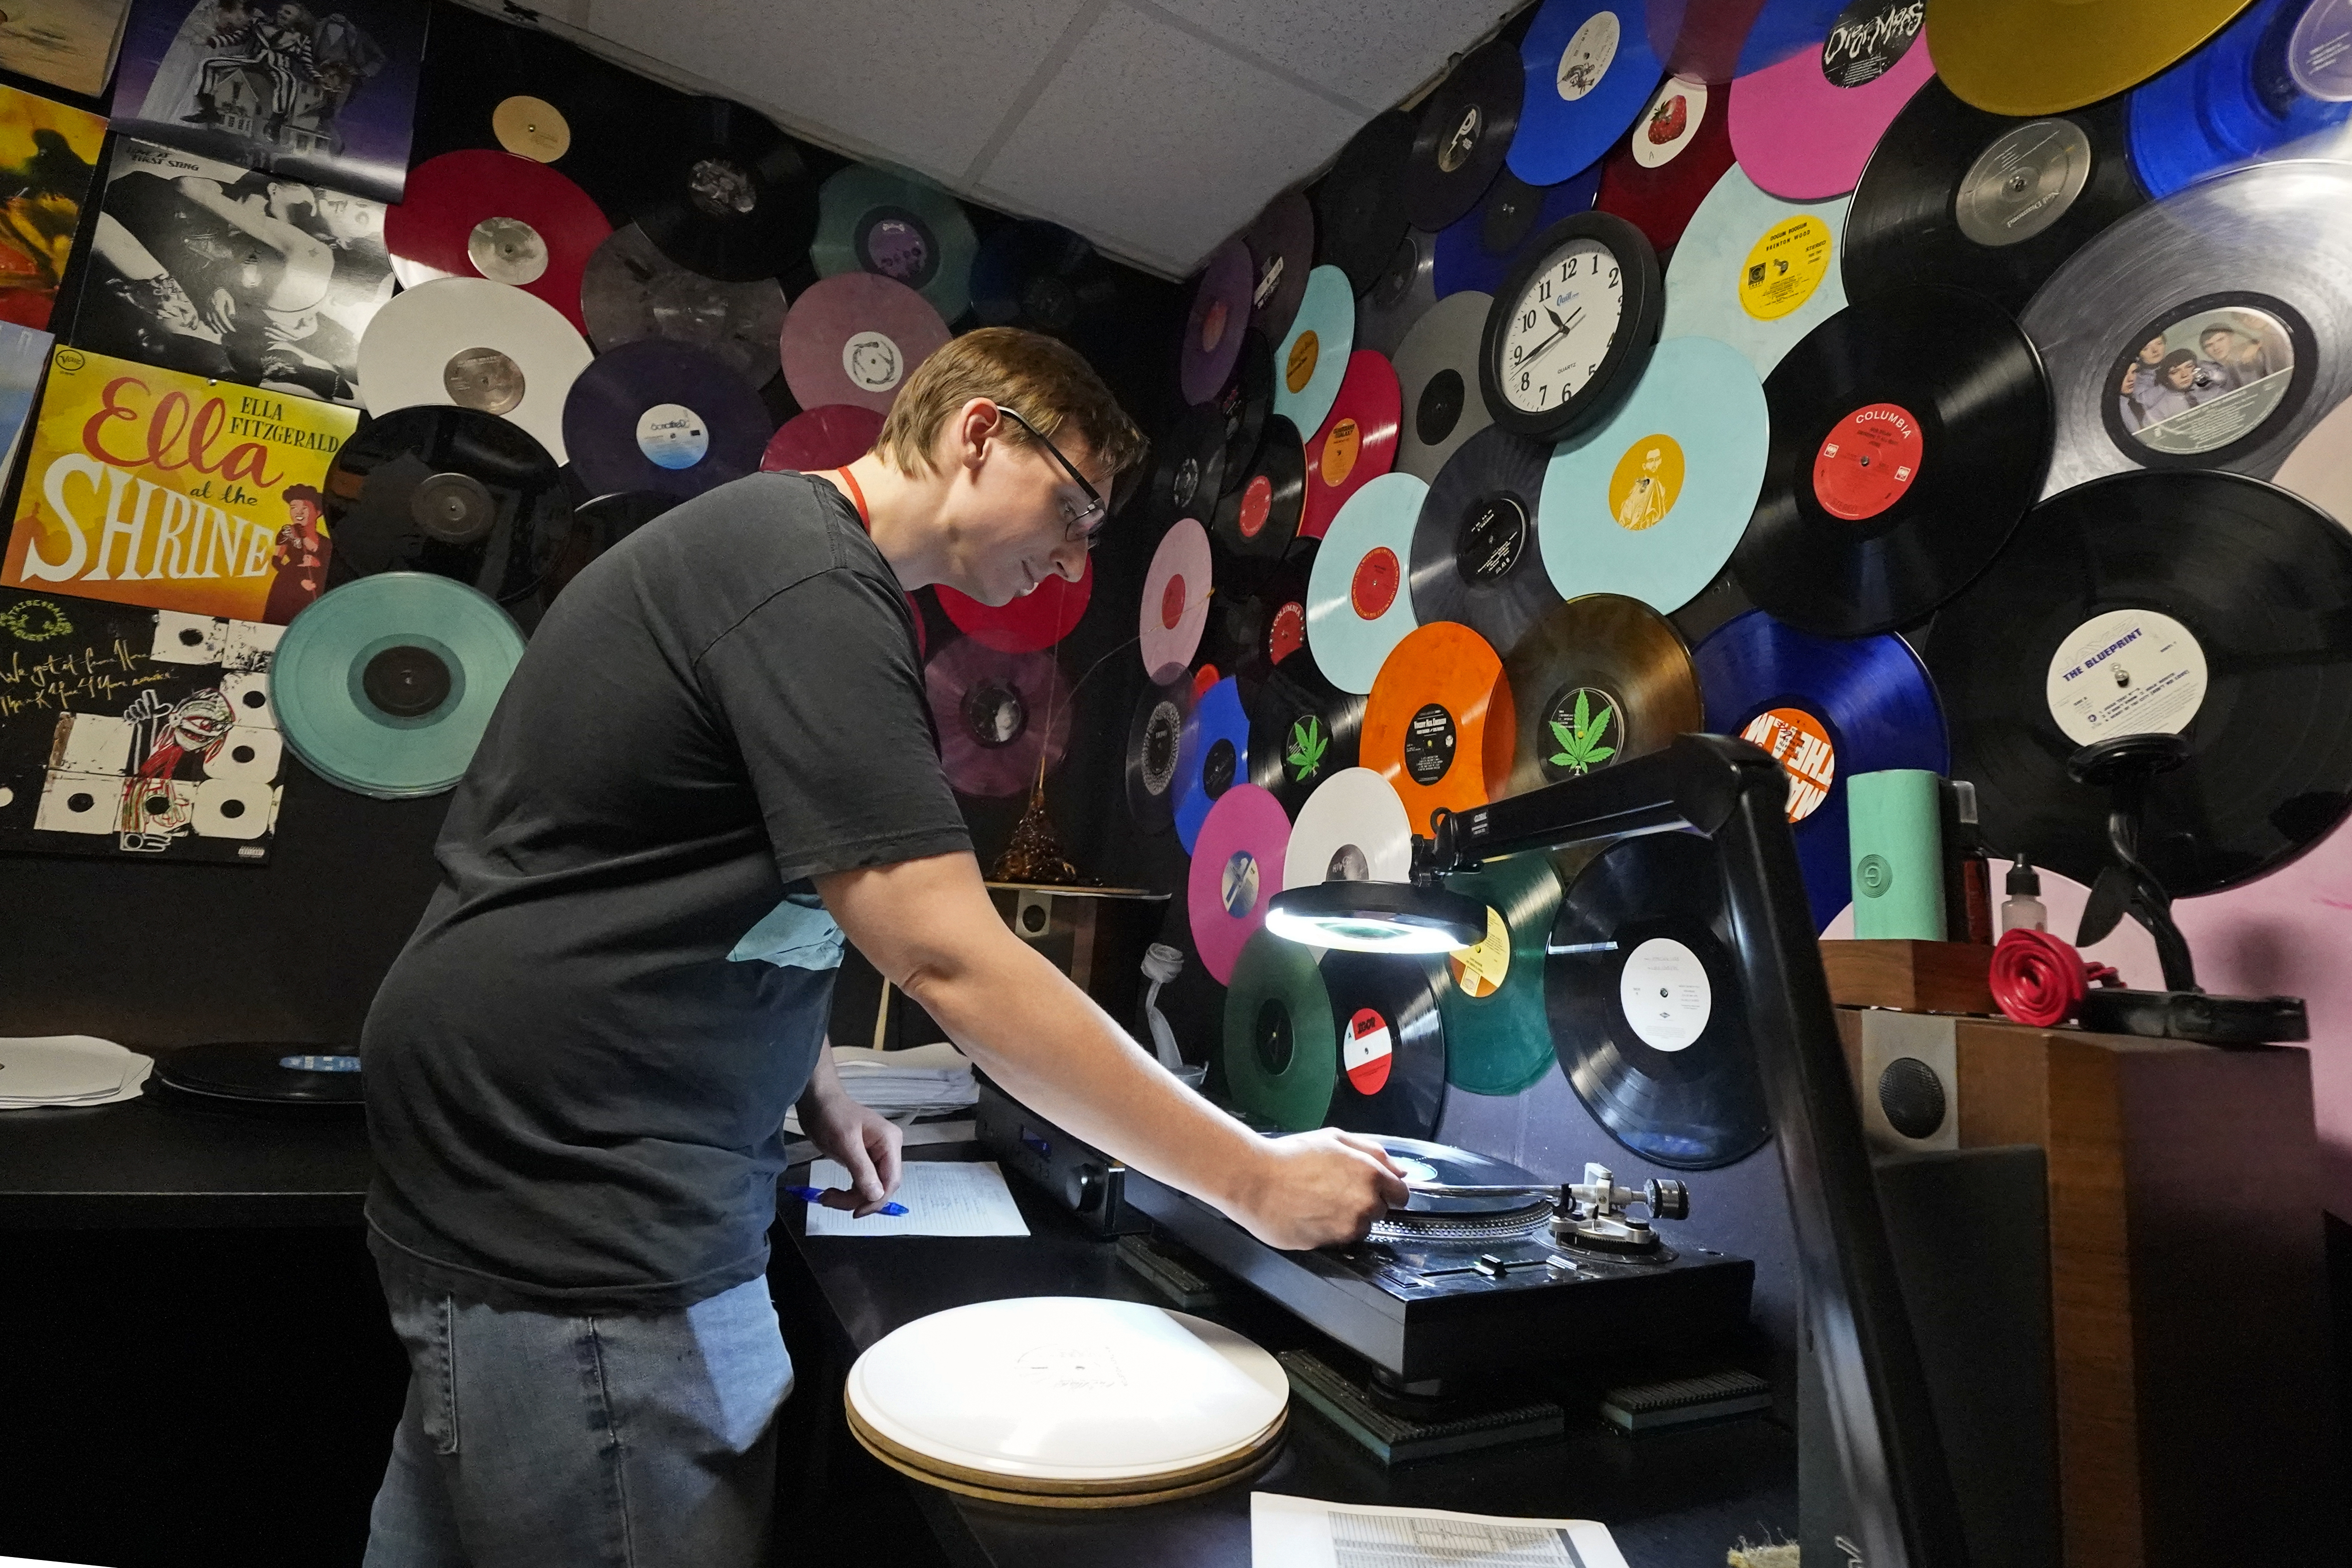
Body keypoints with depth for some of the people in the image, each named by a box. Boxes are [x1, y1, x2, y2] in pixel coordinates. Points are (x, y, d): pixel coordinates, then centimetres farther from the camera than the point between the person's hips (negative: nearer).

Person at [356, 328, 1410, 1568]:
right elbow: (952, 964, -27)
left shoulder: (774, 533, 13)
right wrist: (1256, 1179, -19)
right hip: (575, 1215, -10)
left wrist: (818, 1094, 13)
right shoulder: (812, 576, -20)